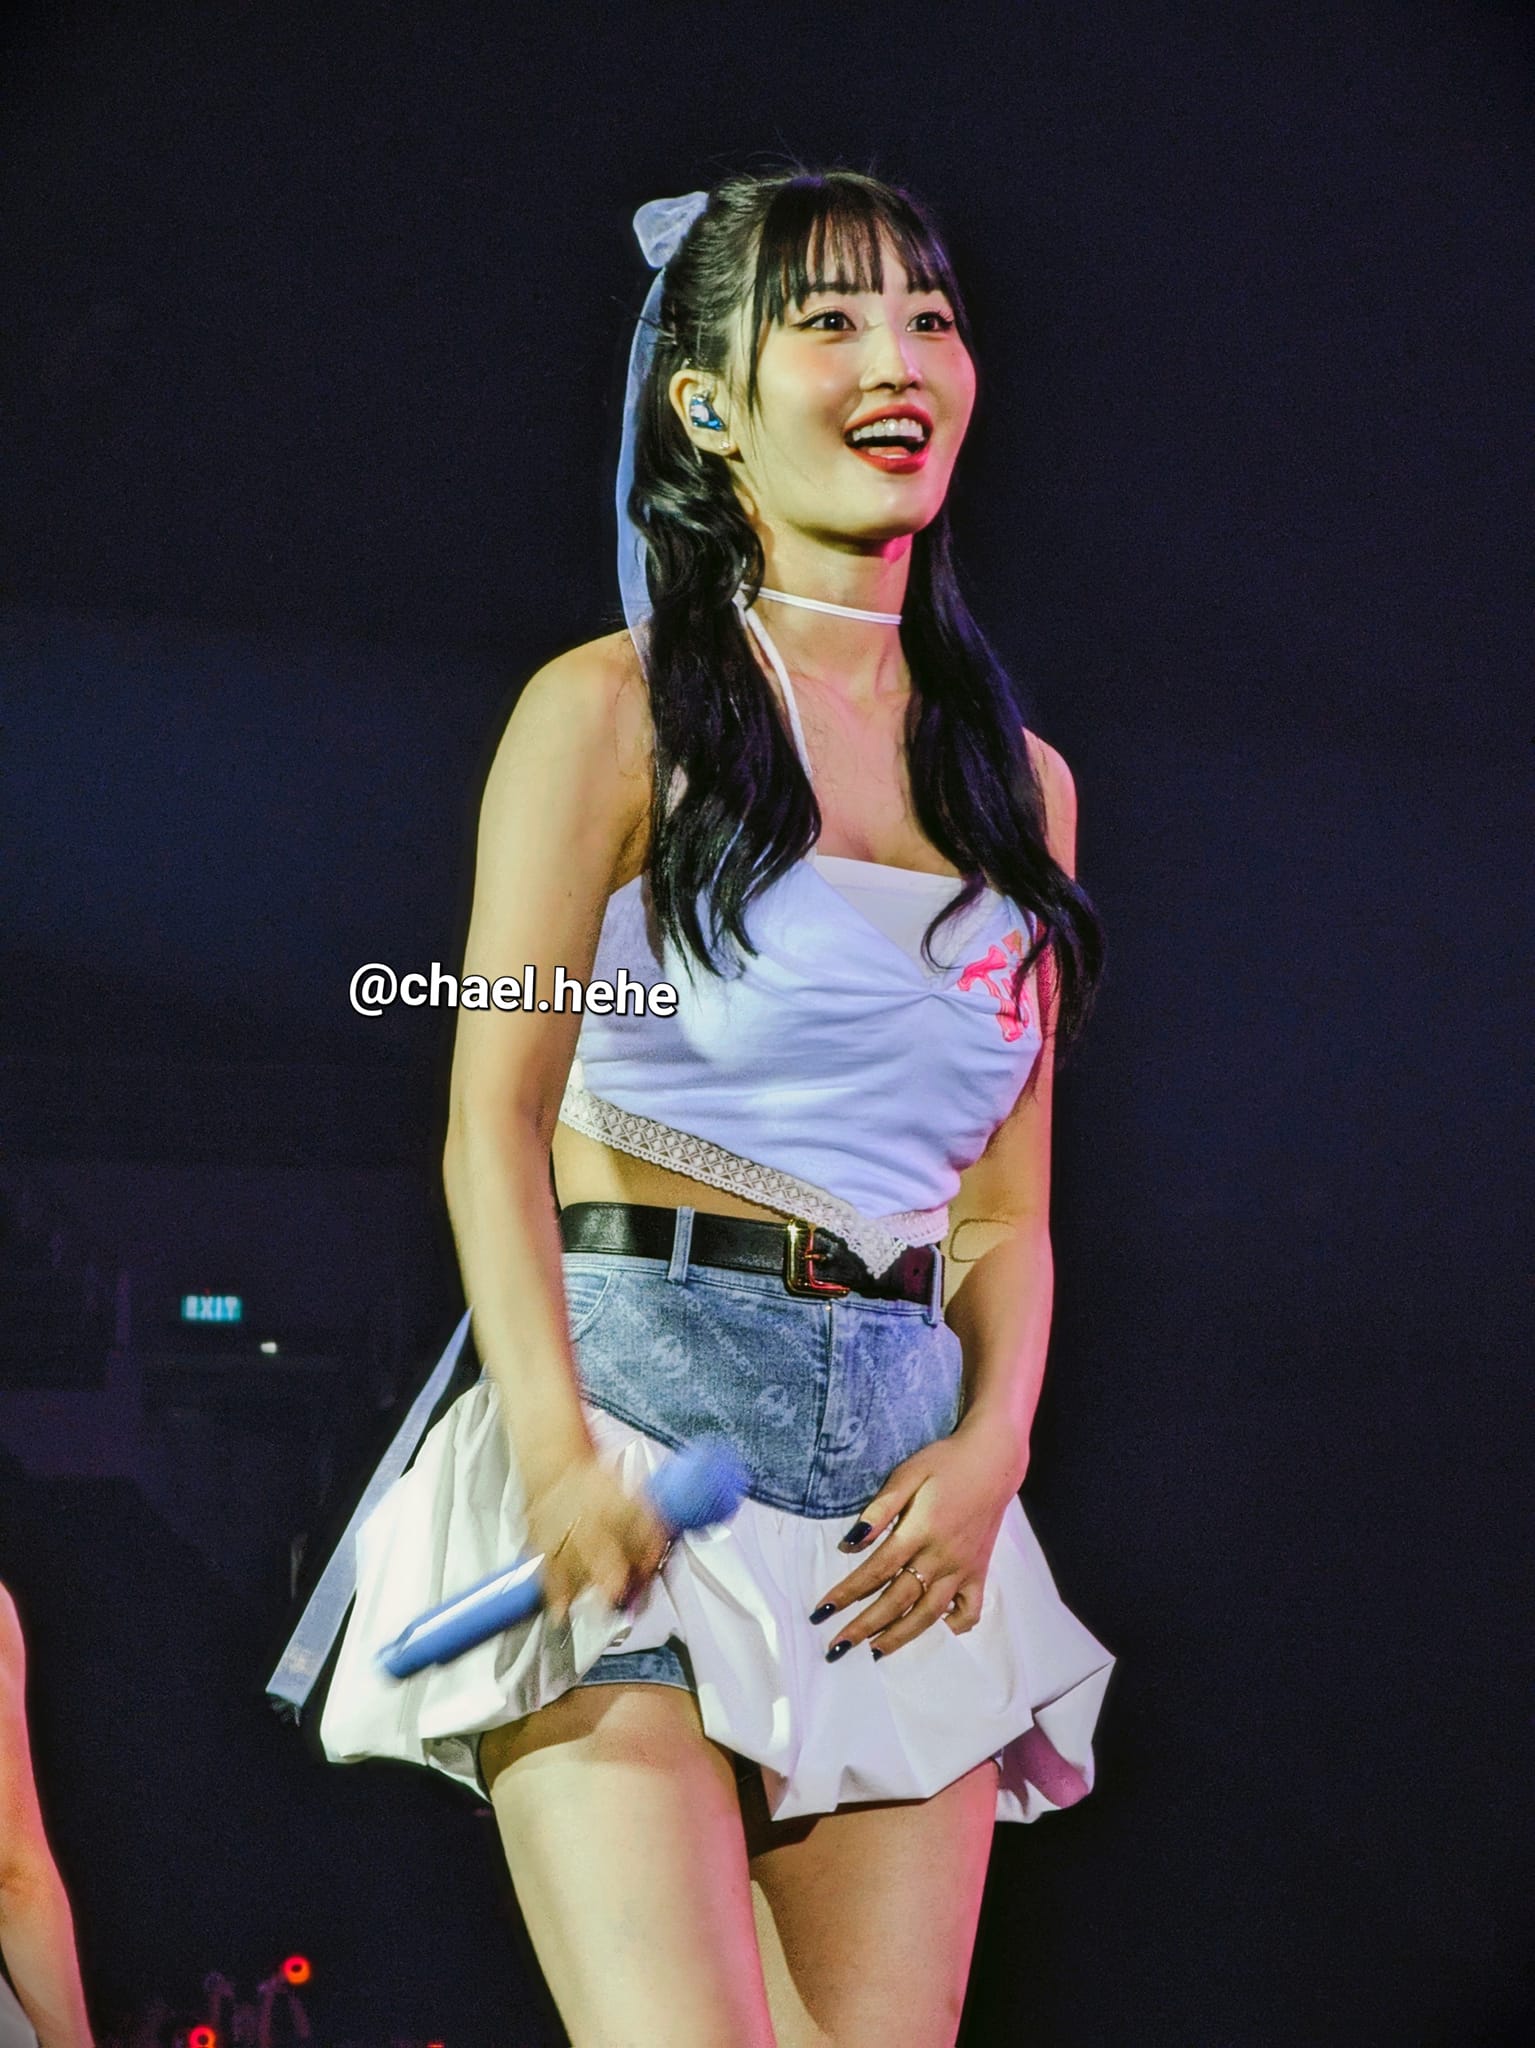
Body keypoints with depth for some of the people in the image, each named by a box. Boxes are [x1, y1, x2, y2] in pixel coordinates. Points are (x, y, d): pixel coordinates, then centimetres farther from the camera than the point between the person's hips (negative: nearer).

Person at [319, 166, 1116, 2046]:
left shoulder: (1021, 780, 17)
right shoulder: (616, 711, 3)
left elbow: (1008, 1203, 17)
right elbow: (496, 1121, -4)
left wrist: (991, 1449, -2)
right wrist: (559, 1451, -17)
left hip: (913, 1453, 5)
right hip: (638, 1385, -5)